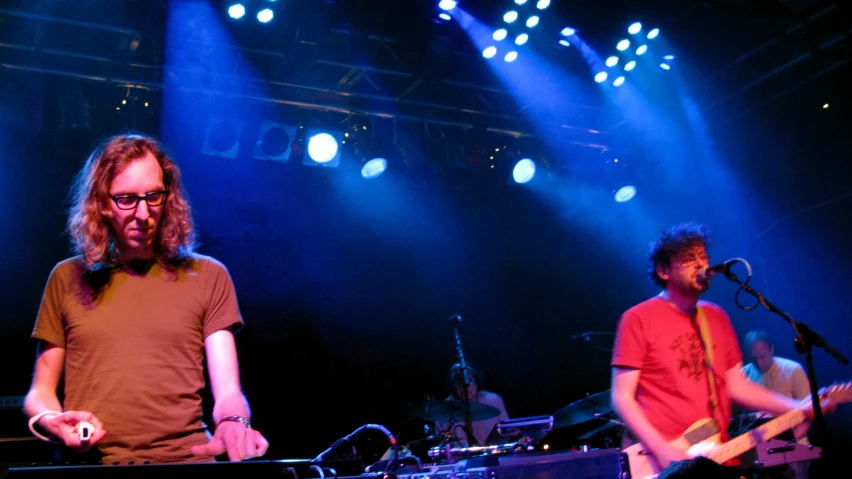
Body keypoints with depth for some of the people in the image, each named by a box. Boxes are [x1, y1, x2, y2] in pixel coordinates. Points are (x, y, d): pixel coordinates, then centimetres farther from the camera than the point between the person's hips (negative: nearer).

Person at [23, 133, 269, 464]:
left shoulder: (207, 276, 8)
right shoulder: (69, 278, 12)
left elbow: (227, 390, 2)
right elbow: (40, 391, 18)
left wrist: (233, 422, -20)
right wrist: (51, 422, -4)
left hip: (185, 459, -1)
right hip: (90, 461, 2)